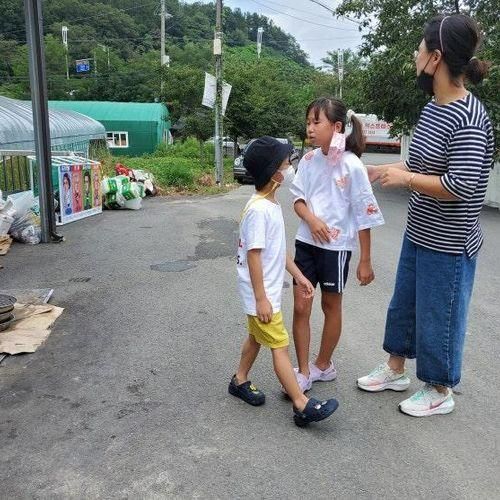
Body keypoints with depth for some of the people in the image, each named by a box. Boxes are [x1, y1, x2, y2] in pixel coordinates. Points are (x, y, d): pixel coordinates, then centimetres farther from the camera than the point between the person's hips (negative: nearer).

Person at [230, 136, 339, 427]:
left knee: (256, 337, 22)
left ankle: (240, 382, 39)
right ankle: (303, 406, 3)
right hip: (261, 294, -10)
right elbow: (253, 255, -24)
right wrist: (261, 299, -23)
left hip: (270, 290, 10)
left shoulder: (272, 205, 7)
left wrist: (298, 275, 16)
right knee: (280, 346, -4)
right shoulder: (258, 210, -24)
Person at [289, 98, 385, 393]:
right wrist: (310, 218, -15)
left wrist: (365, 261, -8)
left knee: (331, 306, 14)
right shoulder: (309, 160, -1)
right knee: (300, 307, 5)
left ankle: (323, 365, 33)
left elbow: (364, 216, -11)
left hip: (336, 246, -4)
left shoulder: (352, 166, -15)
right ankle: (304, 371, 20)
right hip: (306, 242, 5)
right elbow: (298, 198, 8)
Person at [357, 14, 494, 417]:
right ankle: (395, 370, 41)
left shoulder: (468, 118, -22)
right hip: (418, 235, 9)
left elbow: (461, 186, -28)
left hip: (448, 245, -9)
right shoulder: (432, 109, 6)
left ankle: (440, 392, 30)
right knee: (403, 305, 21)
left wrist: (403, 178, -21)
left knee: (438, 319, 7)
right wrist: (378, 170, 16)